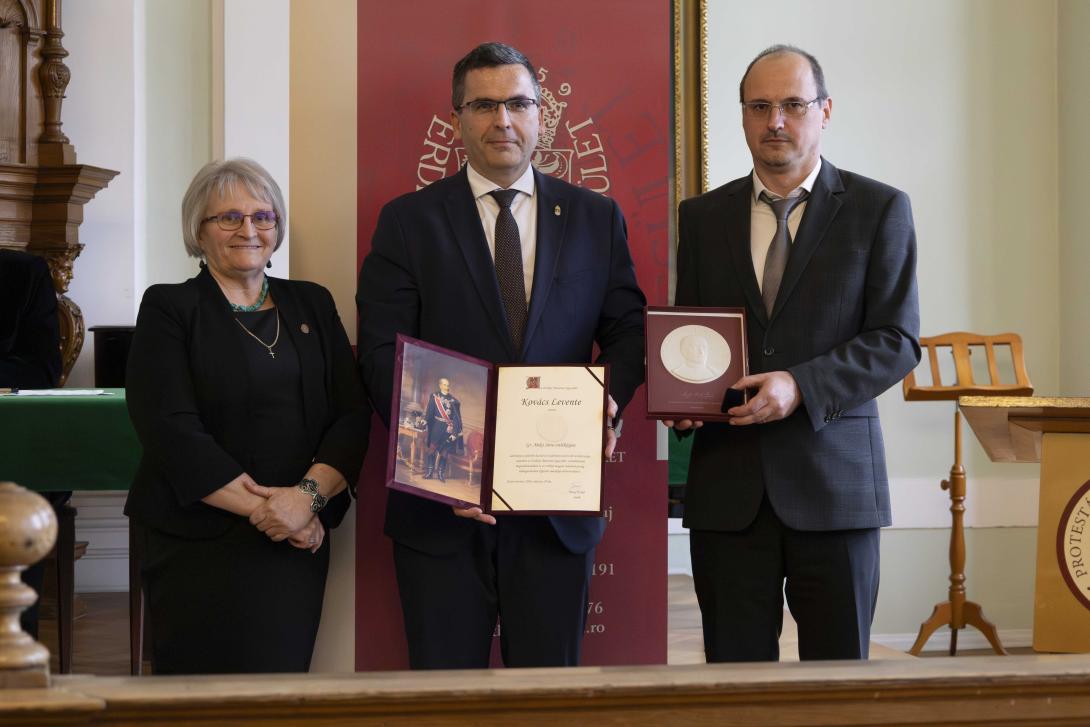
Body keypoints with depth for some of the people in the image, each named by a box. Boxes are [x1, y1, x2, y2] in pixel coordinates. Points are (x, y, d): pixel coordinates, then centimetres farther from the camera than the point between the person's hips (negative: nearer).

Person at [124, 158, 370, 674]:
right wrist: (263, 509, -15)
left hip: (298, 547, 3)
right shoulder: (169, 310, 1)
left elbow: (352, 414, 5)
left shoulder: (312, 305, 14)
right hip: (200, 548, -3)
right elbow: (172, 429, -10)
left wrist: (308, 495, -13)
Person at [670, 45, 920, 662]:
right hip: (728, 483, 2)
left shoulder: (879, 209, 4)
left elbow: (897, 340, -3)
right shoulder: (702, 217, 13)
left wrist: (800, 386, -16)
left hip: (833, 479, -2)